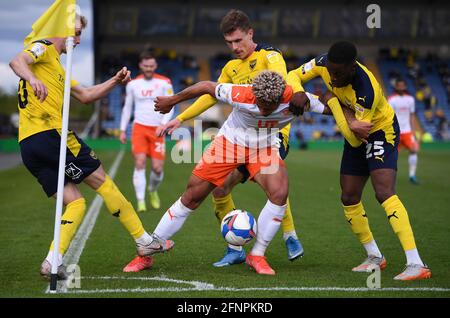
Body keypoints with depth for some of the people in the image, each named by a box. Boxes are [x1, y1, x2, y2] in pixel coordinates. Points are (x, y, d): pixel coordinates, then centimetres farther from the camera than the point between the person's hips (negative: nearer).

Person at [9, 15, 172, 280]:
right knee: (102, 182, 2)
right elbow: (17, 61, -20)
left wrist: (114, 82, 18)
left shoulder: (56, 66, 29)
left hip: (28, 146, 9)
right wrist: (33, 79, -40)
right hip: (51, 134, -9)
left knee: (75, 203, 7)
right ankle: (144, 241, 9)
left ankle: (53, 262, -9)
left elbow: (85, 96, 30)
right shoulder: (44, 48, 1)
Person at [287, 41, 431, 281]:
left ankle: (416, 264, -30)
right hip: (356, 136, 8)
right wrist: (298, 92, -28)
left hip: (381, 131, -8)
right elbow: (294, 76, -5)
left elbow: (356, 134, -31)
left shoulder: (367, 90, -36)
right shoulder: (324, 63, -18)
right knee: (349, 198, 7)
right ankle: (375, 257, 25)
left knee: (384, 193, -24)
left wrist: (333, 102, -25)